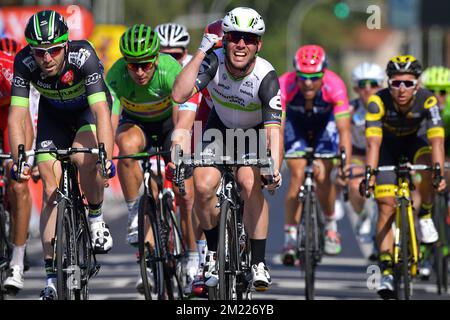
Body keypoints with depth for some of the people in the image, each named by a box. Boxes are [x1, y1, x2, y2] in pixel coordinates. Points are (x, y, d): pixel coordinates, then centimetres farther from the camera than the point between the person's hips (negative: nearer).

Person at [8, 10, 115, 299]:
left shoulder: (83, 56, -37)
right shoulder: (25, 63, -30)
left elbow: (102, 112, -43)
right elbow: (16, 117, -31)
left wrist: (106, 157, -56)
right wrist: (19, 161, -45)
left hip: (88, 109, -2)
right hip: (53, 115, 2)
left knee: (83, 158, -33)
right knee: (51, 189, -8)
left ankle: (96, 219, -4)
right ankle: (52, 277, -4)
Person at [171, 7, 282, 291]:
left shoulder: (266, 77, -31)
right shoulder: (214, 60, -25)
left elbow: (273, 129, -38)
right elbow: (180, 95, -37)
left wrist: (275, 170, -52)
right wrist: (201, 52, -39)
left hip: (255, 132, -2)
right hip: (220, 127, 2)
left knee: (250, 183, -28)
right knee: (203, 186, -19)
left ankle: (259, 265, -19)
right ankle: (212, 252, 7)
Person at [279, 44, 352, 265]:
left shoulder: (334, 86, -37)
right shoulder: (285, 85, -36)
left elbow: (344, 130, -38)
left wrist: (346, 165, -47)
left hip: (325, 124, 0)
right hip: (296, 124, 0)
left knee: (322, 177, -12)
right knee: (298, 175, -15)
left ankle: (330, 224, 16)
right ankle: (290, 239, -9)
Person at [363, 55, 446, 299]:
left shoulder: (427, 101, -29)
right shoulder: (378, 102, -31)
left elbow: (436, 139, -38)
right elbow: (373, 143, -37)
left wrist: (439, 172, -52)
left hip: (412, 143, 1)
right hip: (387, 146, -1)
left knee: (428, 162, -34)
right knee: (386, 206, -14)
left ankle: (425, 215, -10)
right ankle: (386, 270, -11)